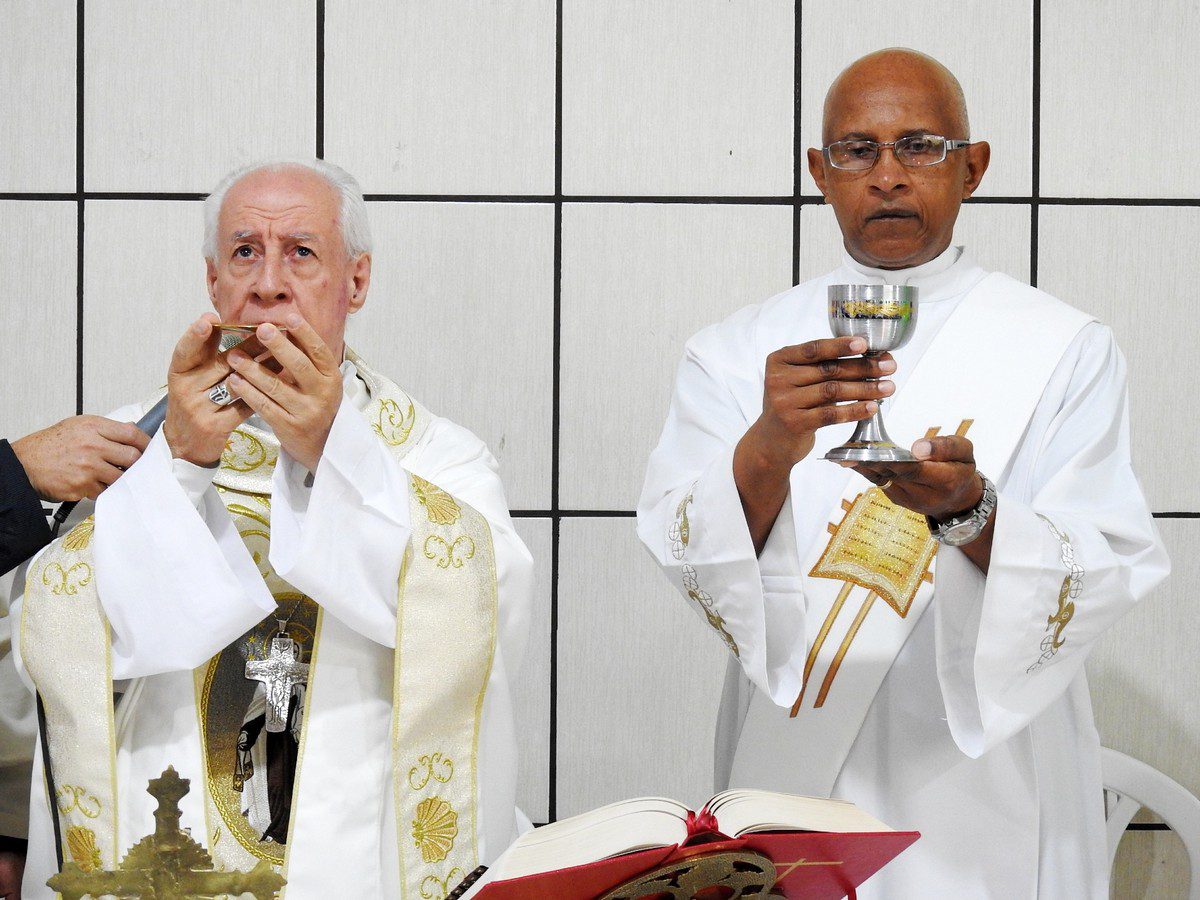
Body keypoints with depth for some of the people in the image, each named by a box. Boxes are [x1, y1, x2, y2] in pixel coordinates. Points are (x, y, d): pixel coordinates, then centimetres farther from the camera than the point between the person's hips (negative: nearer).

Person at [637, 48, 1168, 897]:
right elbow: (688, 558, -11)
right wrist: (768, 452, -31)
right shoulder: (738, 350, 2)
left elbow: (1107, 573, -11)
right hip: (791, 783, 1)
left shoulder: (1067, 350, -2)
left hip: (985, 807, -1)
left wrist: (970, 514, -30)